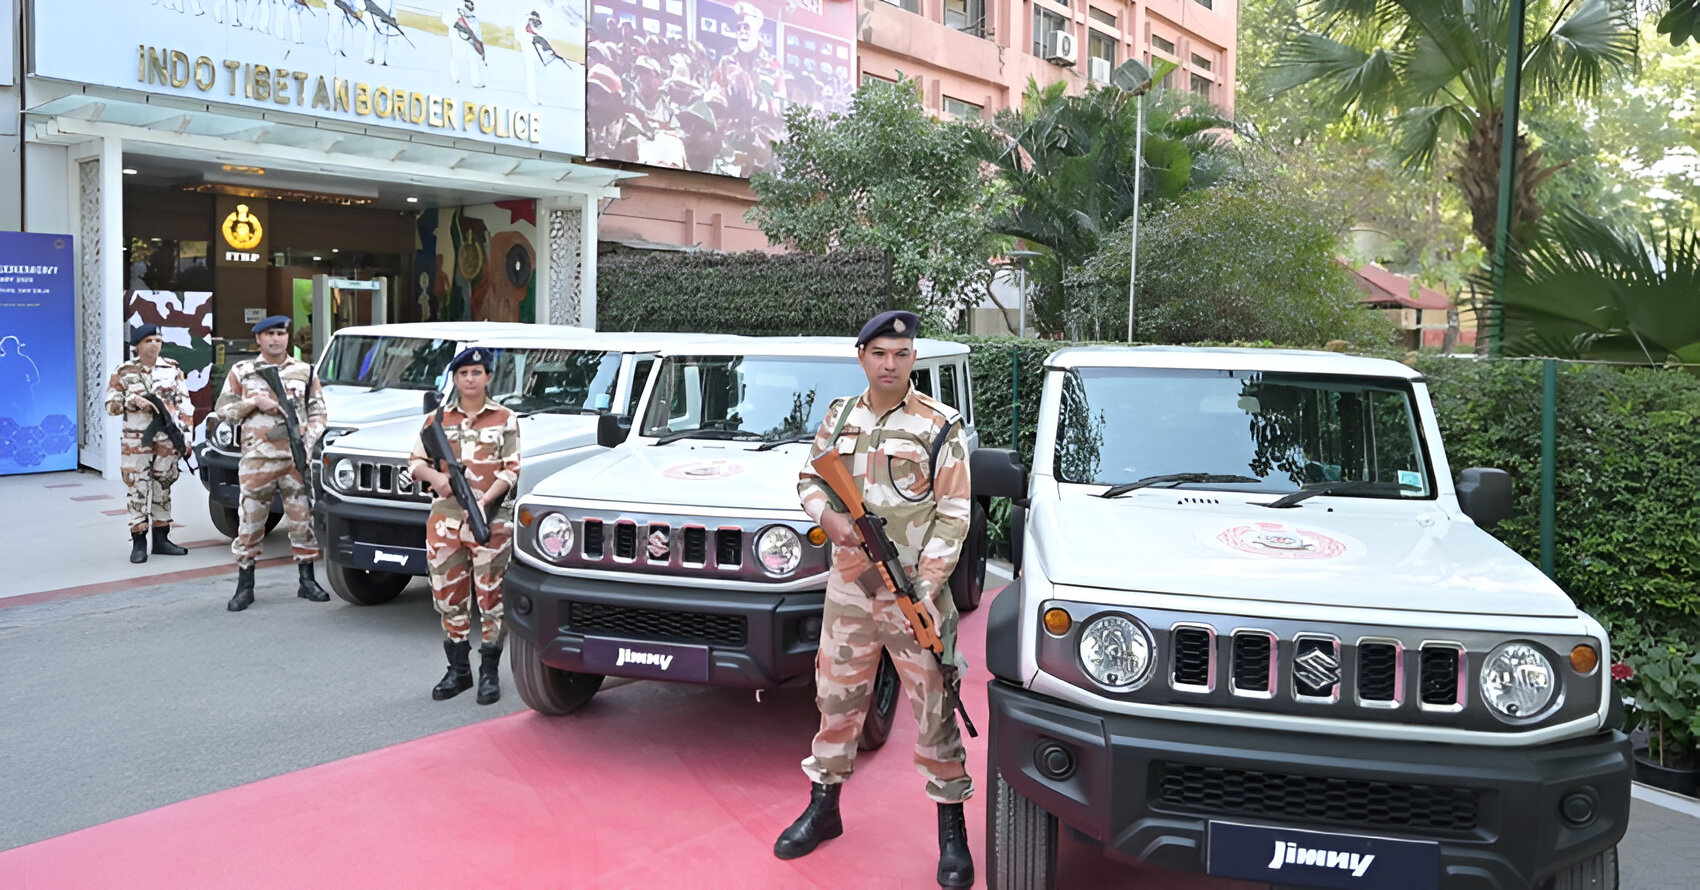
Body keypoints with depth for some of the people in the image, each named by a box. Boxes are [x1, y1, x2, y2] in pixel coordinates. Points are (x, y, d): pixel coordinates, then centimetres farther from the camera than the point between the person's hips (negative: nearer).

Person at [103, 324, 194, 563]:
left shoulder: (172, 369, 7)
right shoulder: (124, 372, 2)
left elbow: (184, 402, 6)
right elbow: (111, 405, 2)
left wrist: (186, 431, -3)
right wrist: (133, 400, -16)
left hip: (168, 440, 2)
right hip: (136, 441, -2)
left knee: (163, 489, 9)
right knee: (137, 489, -5)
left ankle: (161, 539, 18)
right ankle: (139, 542, 1)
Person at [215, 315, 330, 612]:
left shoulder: (305, 371, 11)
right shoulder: (242, 371, 8)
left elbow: (318, 413, 11)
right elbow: (223, 410, 8)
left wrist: (310, 444, -4)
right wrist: (255, 401, -8)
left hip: (297, 458, 1)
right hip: (257, 459, -1)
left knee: (304, 520, 4)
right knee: (249, 523, 1)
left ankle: (307, 581, 15)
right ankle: (245, 587, 11)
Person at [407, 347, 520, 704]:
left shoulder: (505, 420, 4)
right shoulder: (438, 420, 12)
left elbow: (512, 470, -2)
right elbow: (415, 462, 14)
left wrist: (484, 501, -17)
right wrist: (434, 476, -9)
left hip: (491, 522, -3)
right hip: (445, 520, 3)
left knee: (491, 596, -1)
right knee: (449, 597, 8)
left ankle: (490, 672, 8)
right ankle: (458, 670, 20)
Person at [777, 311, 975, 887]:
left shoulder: (939, 426, -5)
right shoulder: (840, 417, 8)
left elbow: (953, 515, -8)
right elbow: (809, 478, 15)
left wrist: (925, 589, -16)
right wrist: (828, 515, -8)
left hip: (915, 591, -4)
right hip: (848, 586, 4)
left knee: (934, 708, 2)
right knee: (836, 698, 13)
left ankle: (952, 829, 15)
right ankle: (824, 807, 31)